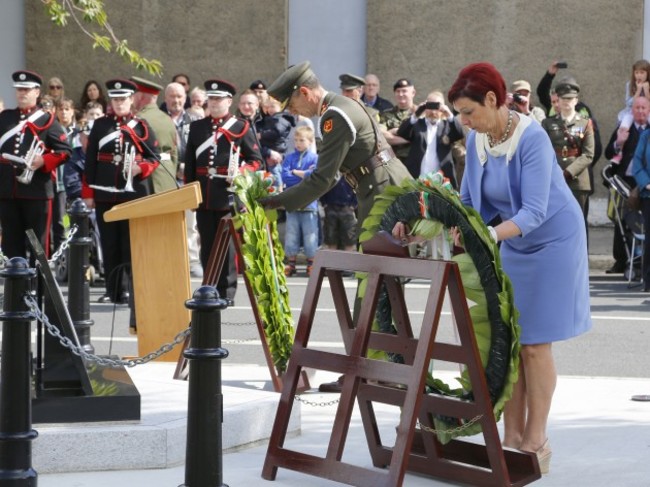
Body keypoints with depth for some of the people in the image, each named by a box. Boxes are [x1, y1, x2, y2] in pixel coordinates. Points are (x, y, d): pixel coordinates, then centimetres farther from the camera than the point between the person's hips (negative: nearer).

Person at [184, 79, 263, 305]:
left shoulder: (241, 127, 3)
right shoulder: (197, 127, 14)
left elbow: (256, 160, 4)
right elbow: (190, 163, 15)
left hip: (229, 197, -4)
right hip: (204, 197, 4)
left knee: (228, 246, -1)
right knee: (207, 246, 7)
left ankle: (226, 293, 4)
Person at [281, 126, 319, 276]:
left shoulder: (315, 158, -1)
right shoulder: (289, 158, 7)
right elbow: (284, 176, -5)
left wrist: (295, 172, -8)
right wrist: (304, 174, -10)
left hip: (309, 203, -3)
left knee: (310, 236, 1)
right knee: (291, 235, 8)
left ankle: (311, 263, 12)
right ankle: (291, 263, 17)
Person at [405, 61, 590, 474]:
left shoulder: (532, 139, -27)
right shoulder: (477, 140, -6)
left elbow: (534, 212, -32)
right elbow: (468, 203, 0)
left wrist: (489, 235, -47)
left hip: (551, 242, -7)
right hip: (513, 243, 7)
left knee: (534, 344, -5)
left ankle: (536, 443, 4)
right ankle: (513, 437, 9)